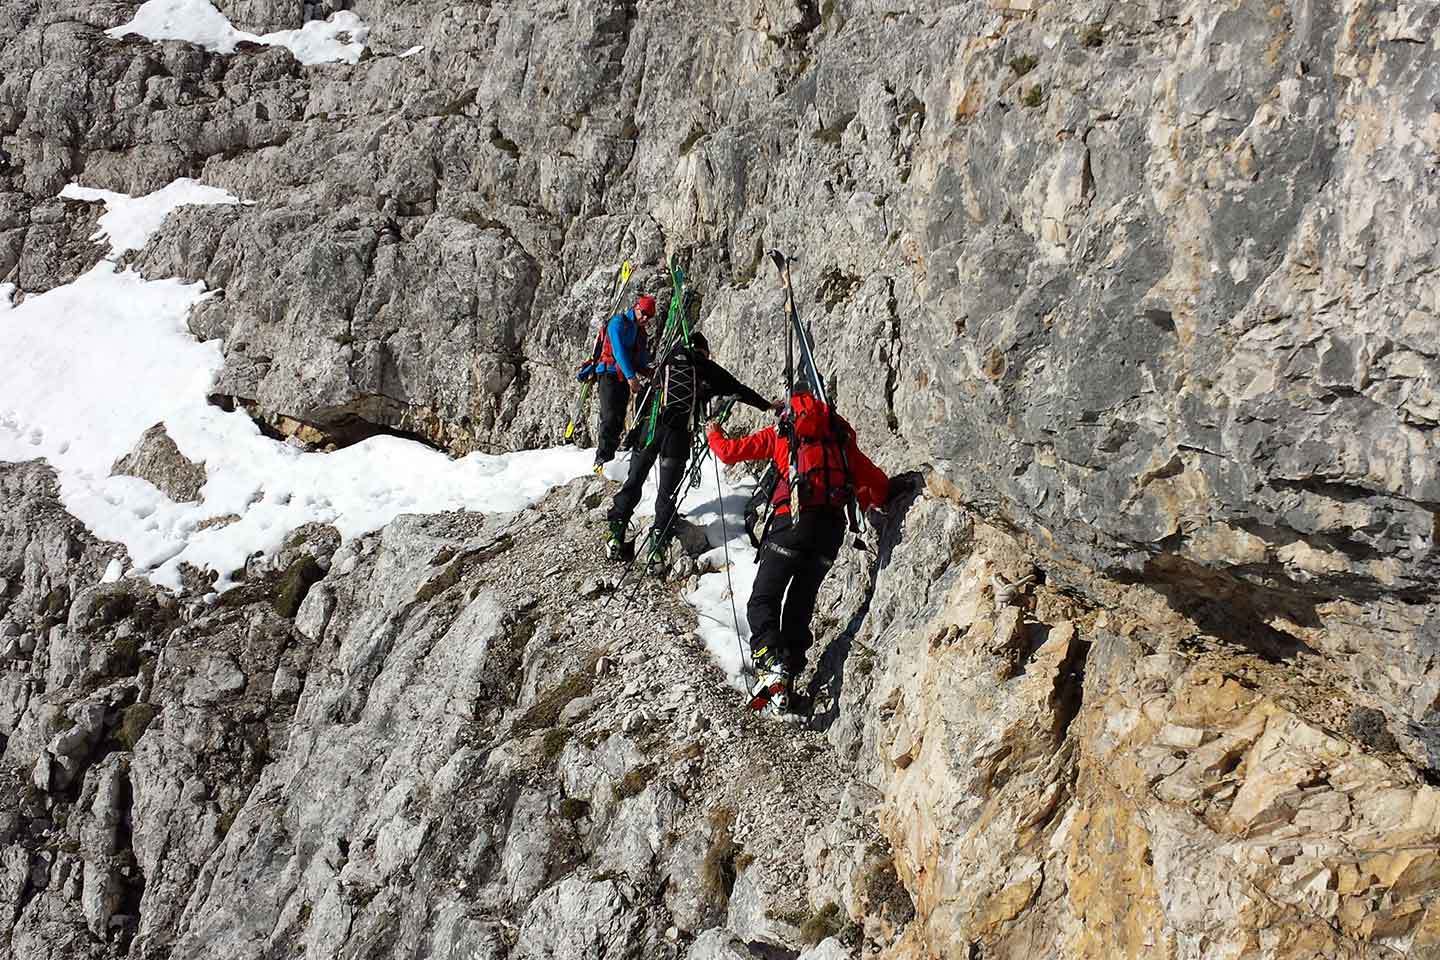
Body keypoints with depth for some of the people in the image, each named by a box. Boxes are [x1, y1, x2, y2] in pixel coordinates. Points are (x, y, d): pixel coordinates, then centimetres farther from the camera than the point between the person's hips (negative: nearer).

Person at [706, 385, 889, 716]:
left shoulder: (779, 434, 14)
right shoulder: (841, 438, 23)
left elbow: (729, 452, 13)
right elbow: (879, 483, 20)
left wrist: (713, 434, 35)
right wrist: (868, 502, 43)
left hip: (792, 522, -4)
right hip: (832, 529, 4)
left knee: (763, 602, 1)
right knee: (800, 606, 14)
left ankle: (771, 666, -21)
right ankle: (790, 675, 7)